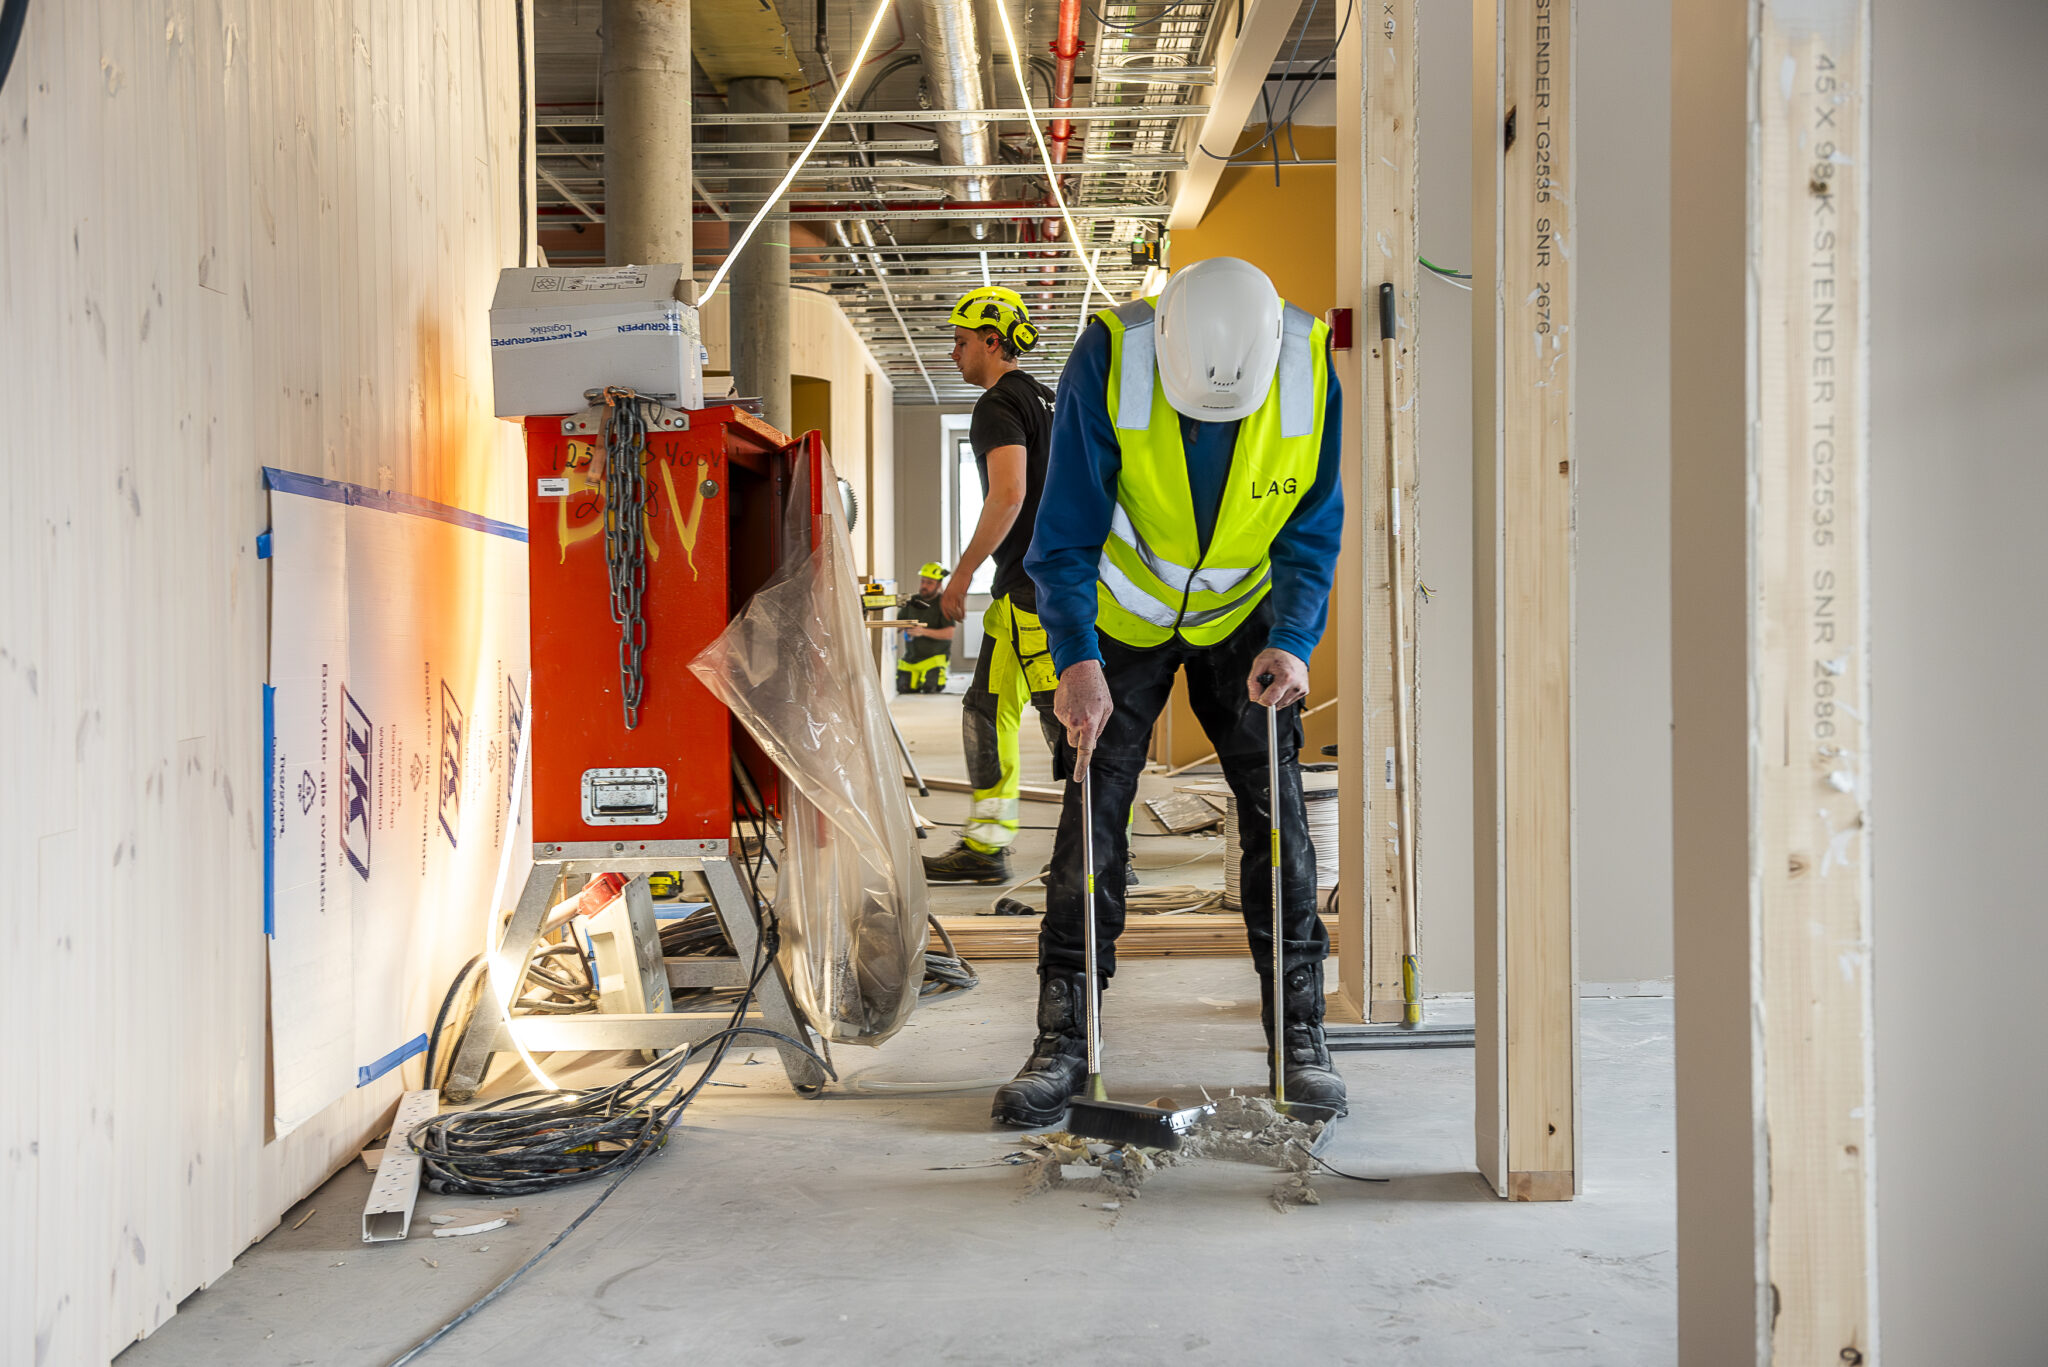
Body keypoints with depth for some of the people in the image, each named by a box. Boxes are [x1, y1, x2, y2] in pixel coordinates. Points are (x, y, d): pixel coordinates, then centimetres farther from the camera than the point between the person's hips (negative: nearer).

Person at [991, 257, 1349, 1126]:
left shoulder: (1310, 366, -22)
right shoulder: (1109, 356, -27)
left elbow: (1314, 531, -10)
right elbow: (1067, 527, -21)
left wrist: (1292, 642, -25)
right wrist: (1077, 660, -31)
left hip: (1244, 617, 1)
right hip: (1123, 616, -1)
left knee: (1275, 808, -5)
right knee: (1093, 810, -5)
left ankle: (1300, 1035, 5)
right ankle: (1062, 1039, 3)